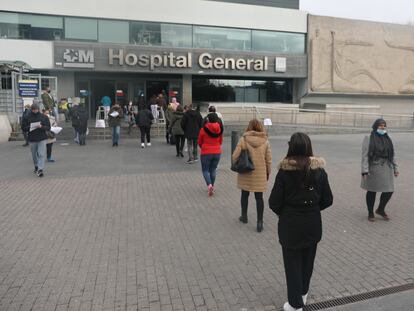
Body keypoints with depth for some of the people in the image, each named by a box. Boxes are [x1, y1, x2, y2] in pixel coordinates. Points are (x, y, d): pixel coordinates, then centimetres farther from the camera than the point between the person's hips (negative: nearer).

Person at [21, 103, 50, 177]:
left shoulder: (44, 117, 2)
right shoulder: (27, 118, 3)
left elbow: (48, 127, 1)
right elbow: (24, 128, 5)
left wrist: (41, 127, -17)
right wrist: (29, 127, -15)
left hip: (42, 138, -2)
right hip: (32, 139, 2)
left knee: (41, 154, -10)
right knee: (34, 155, 13)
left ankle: (40, 170, -13)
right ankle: (36, 167, 34)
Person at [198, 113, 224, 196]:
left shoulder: (204, 129, -13)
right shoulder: (220, 129, -2)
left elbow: (200, 142, 0)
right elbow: (221, 141, 10)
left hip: (206, 153, -4)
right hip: (217, 152, 4)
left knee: (205, 170, 8)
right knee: (213, 170, 16)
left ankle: (209, 185, -13)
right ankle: (212, 187, 21)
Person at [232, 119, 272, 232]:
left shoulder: (243, 139, -11)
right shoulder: (265, 141, -5)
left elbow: (235, 156, -11)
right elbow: (268, 160, 0)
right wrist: (268, 172, 13)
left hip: (245, 173, 0)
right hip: (260, 174, 1)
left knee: (245, 194, 18)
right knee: (259, 197, 9)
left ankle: (244, 216, 32)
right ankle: (260, 221, 9)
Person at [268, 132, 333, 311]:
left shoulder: (285, 171, -18)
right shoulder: (319, 170, -8)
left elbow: (274, 203, -16)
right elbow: (327, 200, -3)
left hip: (290, 225, -4)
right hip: (313, 224, 4)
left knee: (293, 264, 11)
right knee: (307, 261, 23)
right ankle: (303, 293, 44)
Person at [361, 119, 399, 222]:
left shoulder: (387, 139, 11)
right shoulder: (368, 139, -5)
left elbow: (392, 155, 15)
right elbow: (365, 155, -11)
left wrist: (395, 168, 12)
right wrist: (365, 171, -17)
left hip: (386, 168, 5)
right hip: (373, 169, -5)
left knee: (389, 190, 2)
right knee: (372, 191, 6)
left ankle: (380, 210, 28)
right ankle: (370, 213, 23)